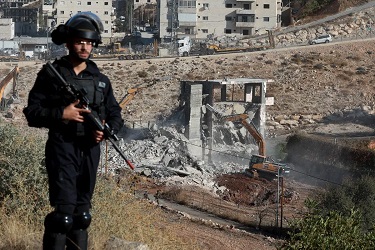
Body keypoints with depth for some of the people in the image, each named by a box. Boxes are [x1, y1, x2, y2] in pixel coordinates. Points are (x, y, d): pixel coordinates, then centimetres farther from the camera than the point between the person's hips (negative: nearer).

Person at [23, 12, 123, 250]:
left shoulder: (101, 80, 10)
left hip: (90, 150, 5)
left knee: (82, 212, 13)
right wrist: (61, 114, -17)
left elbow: (115, 114, 13)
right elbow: (32, 112, -4)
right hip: (62, 149, -5)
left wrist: (107, 129, -8)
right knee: (63, 210, -13)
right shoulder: (51, 74, -2)